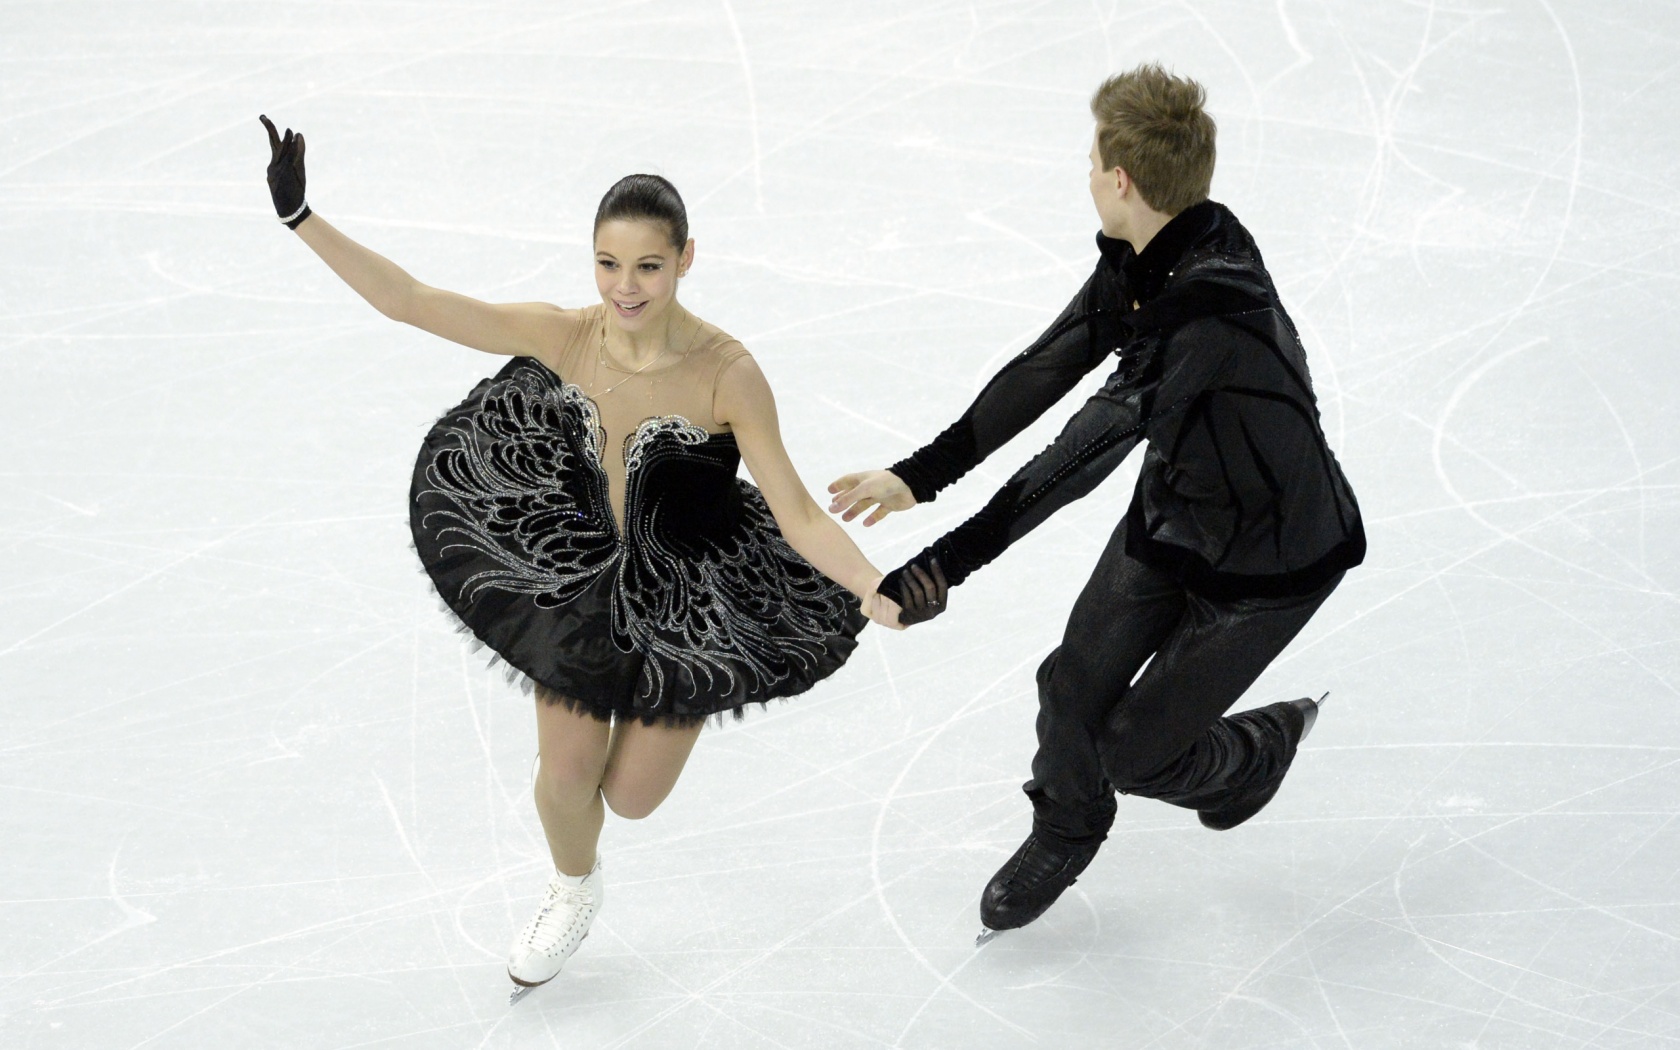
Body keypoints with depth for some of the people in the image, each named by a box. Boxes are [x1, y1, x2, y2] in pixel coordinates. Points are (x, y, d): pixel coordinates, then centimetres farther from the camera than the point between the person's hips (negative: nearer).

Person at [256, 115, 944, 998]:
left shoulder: (728, 375, -29)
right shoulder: (564, 337, -20)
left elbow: (797, 514, -24)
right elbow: (407, 301, -18)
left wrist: (884, 600, -37)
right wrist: (301, 217, -25)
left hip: (689, 594, -2)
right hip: (582, 570, 2)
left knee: (631, 795, 9)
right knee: (565, 777, 8)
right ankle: (573, 893, 44)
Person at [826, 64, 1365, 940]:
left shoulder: (1210, 314, -40)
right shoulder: (1140, 259, -12)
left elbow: (1086, 454, -42)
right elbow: (1048, 368, -3)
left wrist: (951, 561, -43)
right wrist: (920, 474, -4)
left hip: (1269, 561, -7)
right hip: (1171, 515, 7)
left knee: (1136, 750, 2)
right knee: (1075, 688, 10)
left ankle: (1260, 749, 35)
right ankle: (1064, 835, 40)